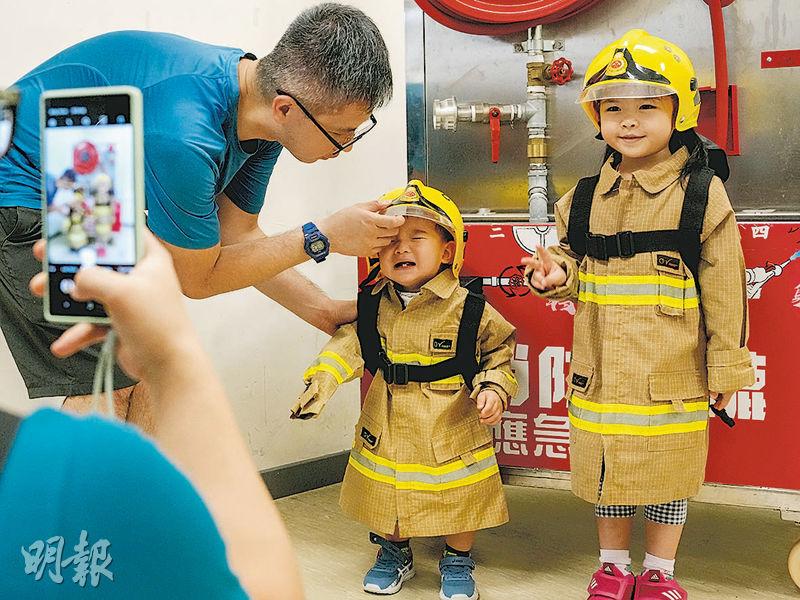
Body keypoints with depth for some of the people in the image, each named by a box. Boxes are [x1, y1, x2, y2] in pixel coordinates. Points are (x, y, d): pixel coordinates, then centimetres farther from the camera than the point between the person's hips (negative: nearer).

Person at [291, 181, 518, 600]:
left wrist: (493, 389, -17)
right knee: (388, 494, 16)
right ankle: (394, 553, 41)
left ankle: (457, 563, 33)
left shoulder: (469, 310, -11)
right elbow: (348, 346, -4)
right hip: (387, 430, 3)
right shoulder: (373, 306, -3)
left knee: (458, 500, 9)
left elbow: (497, 352, -1)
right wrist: (320, 381, -19)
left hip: (450, 431, -3)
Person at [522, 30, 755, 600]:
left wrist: (727, 365, -3)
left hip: (671, 375, -3)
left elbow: (723, 287, -5)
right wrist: (557, 275, -8)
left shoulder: (701, 194, -8)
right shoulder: (583, 199, 3)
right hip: (602, 370, 4)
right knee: (607, 468, 15)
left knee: (668, 472, 10)